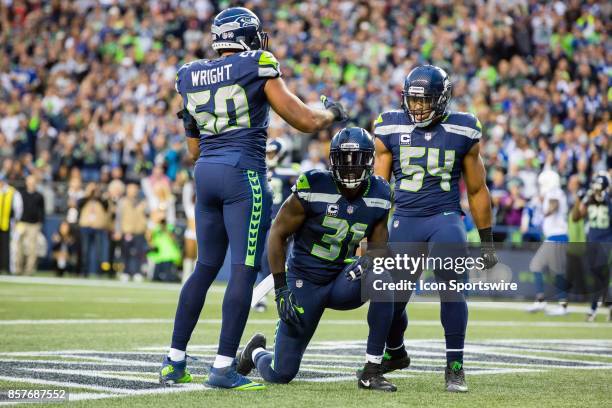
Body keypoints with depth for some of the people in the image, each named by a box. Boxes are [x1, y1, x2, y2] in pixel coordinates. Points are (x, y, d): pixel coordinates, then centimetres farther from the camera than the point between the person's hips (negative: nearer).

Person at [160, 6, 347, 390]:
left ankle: (174, 361, 16)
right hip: (243, 175, -6)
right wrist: (332, 111, 16)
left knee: (206, 266, 16)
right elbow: (305, 121, -3)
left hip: (206, 172, 6)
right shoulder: (257, 68, -5)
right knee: (244, 270, -3)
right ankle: (224, 366, -6)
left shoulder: (191, 76, 12)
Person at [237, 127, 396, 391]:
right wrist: (281, 289, -15)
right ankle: (256, 351, 37)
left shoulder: (378, 196, -5)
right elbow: (278, 234, -10)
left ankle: (372, 371, -24)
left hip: (341, 282, 3)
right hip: (305, 283, -3)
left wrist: (373, 262, -22)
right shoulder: (313, 189, -18)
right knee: (281, 374, -4)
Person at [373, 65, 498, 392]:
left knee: (451, 287, -23)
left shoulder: (462, 131, 1)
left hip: (445, 218, -2)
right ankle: (395, 352, 34)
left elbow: (477, 190, 10)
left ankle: (455, 367, -9)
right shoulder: (390, 129, 3)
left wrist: (487, 241, 12)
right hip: (405, 220, 2)